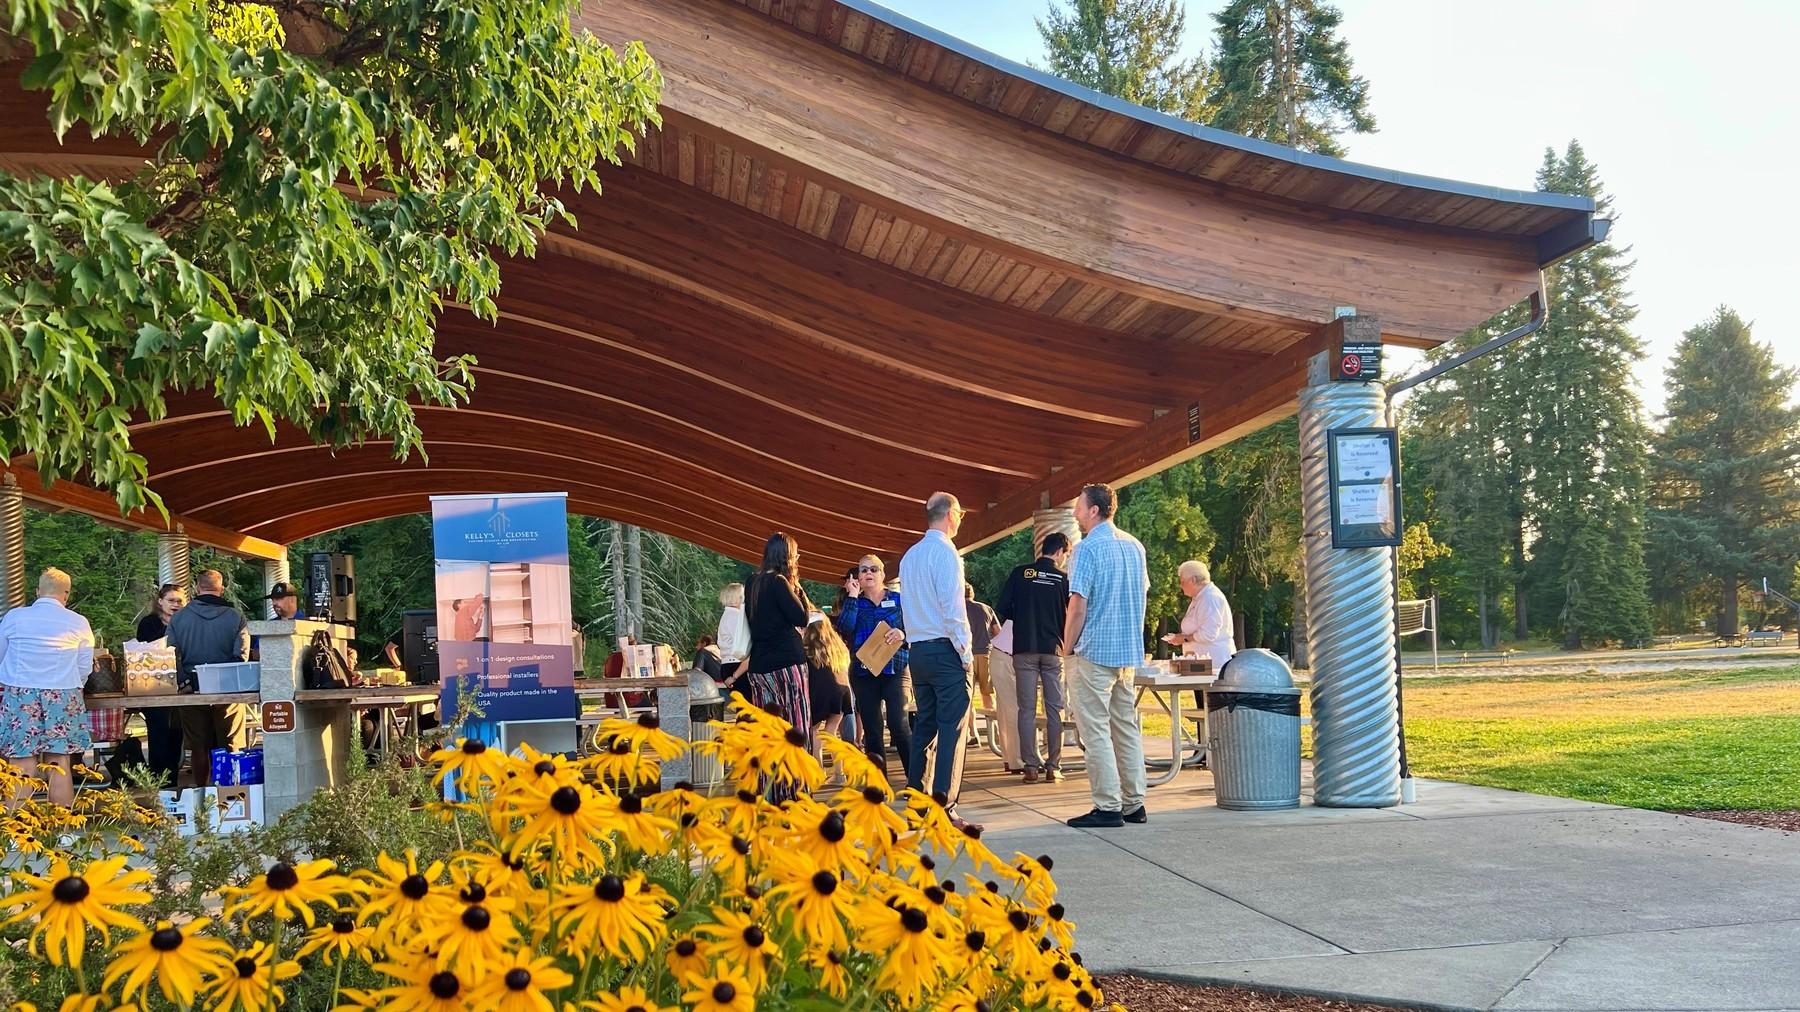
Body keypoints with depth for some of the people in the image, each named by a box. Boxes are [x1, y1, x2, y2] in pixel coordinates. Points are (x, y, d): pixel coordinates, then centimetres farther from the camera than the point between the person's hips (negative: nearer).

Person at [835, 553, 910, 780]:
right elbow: (844, 628, -9)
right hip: (863, 673, 3)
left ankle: (915, 778, -7)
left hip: (895, 669, -2)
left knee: (898, 724, -14)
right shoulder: (854, 603, 10)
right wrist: (852, 596, -7)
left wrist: (903, 634, -16)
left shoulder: (898, 599, 7)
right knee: (872, 730, 5)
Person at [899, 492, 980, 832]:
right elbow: (953, 607, -16)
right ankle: (945, 809, -13)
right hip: (945, 650, -8)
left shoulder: (910, 556, 14)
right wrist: (967, 653, -11)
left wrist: (915, 641, 20)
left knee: (925, 725, 12)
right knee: (953, 728, -8)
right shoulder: (945, 552, -10)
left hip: (918, 650, 8)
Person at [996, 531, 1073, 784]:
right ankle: (1053, 766, 4)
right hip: (1053, 650, -1)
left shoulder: (1019, 574, 1)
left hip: (1024, 649, 1)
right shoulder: (1063, 579, -2)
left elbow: (1002, 610, 1)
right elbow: (1070, 617, 2)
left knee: (1026, 709, 3)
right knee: (1054, 709, 6)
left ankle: (1031, 766, 1)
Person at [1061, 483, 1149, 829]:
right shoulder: (1135, 547, 12)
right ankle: (1133, 804, 14)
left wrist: (1067, 648, -5)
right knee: (1127, 726, 12)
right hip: (1129, 652, 8)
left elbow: (1078, 605, -15)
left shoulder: (1088, 548, -12)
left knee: (1096, 730, -3)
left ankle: (1108, 807, -4)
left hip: (1094, 651, -8)